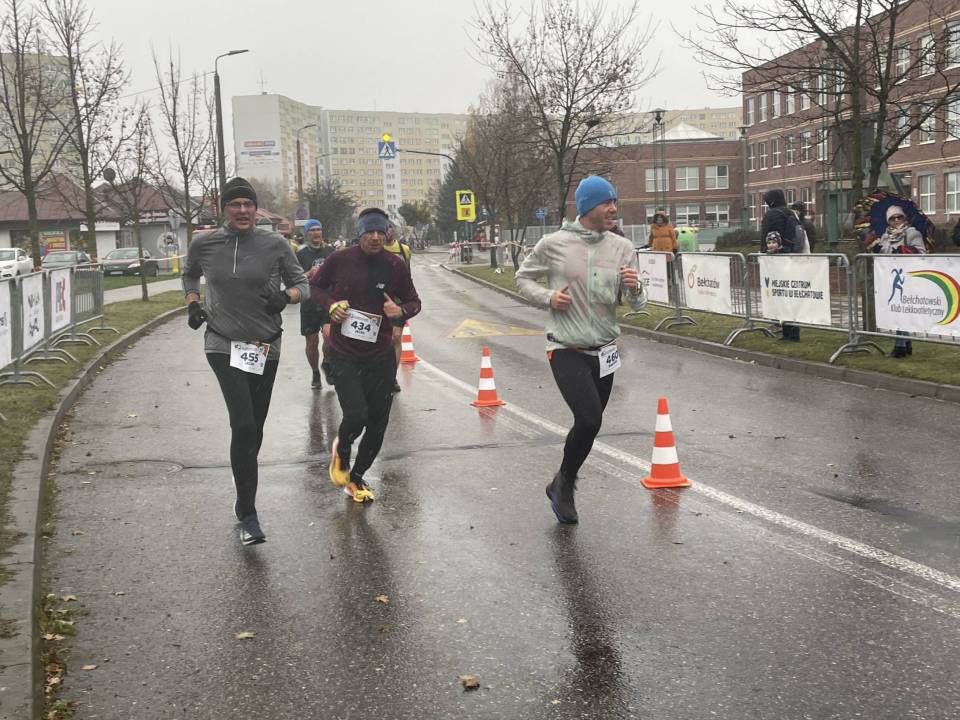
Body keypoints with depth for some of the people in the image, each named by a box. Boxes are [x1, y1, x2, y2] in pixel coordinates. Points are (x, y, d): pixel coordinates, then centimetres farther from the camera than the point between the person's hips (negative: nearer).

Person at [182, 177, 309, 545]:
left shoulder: (274, 244, -3)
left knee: (254, 427, 13)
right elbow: (190, 273, 21)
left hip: (265, 347, 2)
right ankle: (248, 516, -12)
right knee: (243, 424, -18)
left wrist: (286, 296, -17)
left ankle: (245, 498, 35)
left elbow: (301, 283, 5)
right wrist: (193, 303, 4)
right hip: (223, 344, -2)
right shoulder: (203, 244, 0)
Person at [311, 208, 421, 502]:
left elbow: (414, 302, 9)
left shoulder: (396, 266, -3)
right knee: (356, 415, -18)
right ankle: (341, 449, 19)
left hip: (381, 356, 3)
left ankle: (357, 477, 31)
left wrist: (401, 311, -15)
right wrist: (330, 303, -10)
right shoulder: (340, 260, -7)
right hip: (344, 355, -3)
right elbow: (314, 286, 11)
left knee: (377, 425, 7)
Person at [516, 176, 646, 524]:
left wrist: (634, 288, -22)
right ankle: (564, 482, 7)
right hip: (566, 349, -4)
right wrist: (547, 296, -13)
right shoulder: (554, 244, -9)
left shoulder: (622, 247, -1)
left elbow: (638, 305, 1)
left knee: (588, 424, 13)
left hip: (604, 351, 5)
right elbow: (523, 278, 6)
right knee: (590, 419, -19)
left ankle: (563, 484, 36)